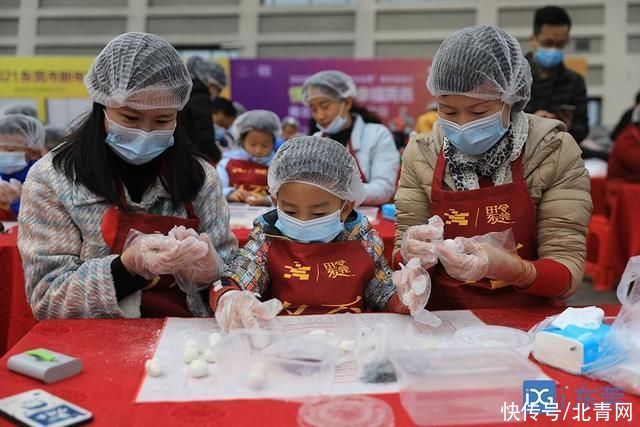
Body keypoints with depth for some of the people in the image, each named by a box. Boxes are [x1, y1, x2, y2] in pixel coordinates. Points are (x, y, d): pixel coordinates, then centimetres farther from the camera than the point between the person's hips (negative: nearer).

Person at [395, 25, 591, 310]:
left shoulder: (555, 152, -9)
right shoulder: (421, 154, -4)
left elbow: (568, 273, -10)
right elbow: (401, 258, -2)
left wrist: (507, 267, -29)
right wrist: (412, 254, -23)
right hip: (444, 319, 2)